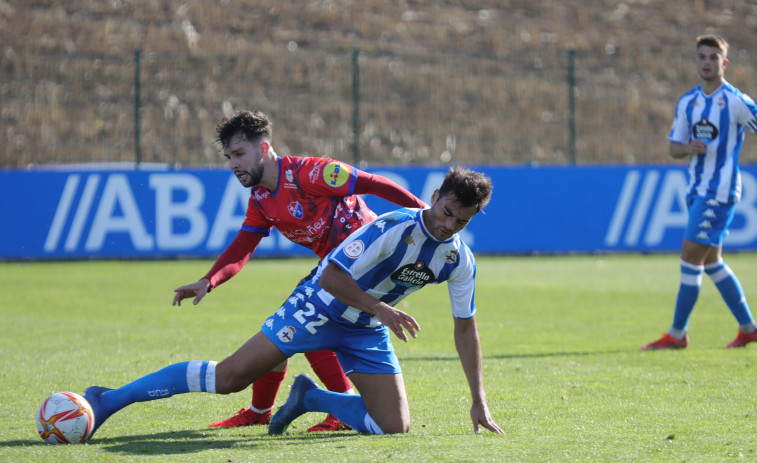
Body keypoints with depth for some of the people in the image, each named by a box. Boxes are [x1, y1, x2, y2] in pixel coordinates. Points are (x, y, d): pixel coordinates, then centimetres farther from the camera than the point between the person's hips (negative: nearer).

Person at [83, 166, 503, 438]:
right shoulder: (393, 227, -25)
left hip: (366, 333, 6)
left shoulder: (460, 261, -6)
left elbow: (465, 328, 5)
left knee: (394, 426, -11)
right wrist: (380, 308, -33)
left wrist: (479, 401, 4)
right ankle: (107, 401, -5)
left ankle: (309, 398, 13)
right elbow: (330, 276, -26)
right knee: (229, 377, -14)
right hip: (320, 309, -6)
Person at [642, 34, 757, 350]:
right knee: (711, 262, 12)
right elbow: (674, 147, 12)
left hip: (720, 191, -8)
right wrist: (689, 149, -10)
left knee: (690, 256, -11)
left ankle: (677, 334, -5)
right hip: (698, 190, 8)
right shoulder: (687, 102, 9)